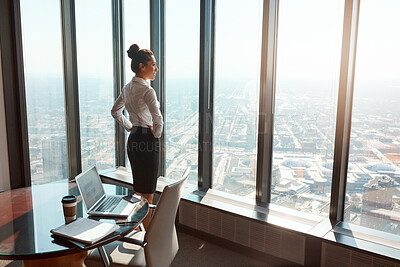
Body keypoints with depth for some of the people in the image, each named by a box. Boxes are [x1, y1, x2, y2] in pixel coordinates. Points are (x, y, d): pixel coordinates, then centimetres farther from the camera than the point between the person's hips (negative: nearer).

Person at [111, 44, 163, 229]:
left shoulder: (127, 88, 9)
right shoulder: (147, 90, -19)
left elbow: (115, 111, 21)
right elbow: (158, 120, -26)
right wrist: (156, 134, -7)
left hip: (133, 139, 9)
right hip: (147, 139, -9)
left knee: (139, 189, 20)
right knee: (148, 193, 2)